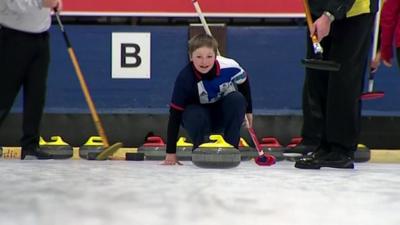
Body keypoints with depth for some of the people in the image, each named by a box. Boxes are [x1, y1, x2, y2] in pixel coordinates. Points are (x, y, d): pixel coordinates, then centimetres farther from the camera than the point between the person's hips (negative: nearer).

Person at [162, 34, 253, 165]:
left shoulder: (229, 67, -26)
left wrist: (248, 110, 11)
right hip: (199, 119, -2)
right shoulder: (185, 78, -30)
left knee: (237, 99, -27)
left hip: (223, 114, 2)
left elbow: (244, 81, 0)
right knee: (195, 115, -35)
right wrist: (171, 153, -27)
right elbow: (175, 115, -25)